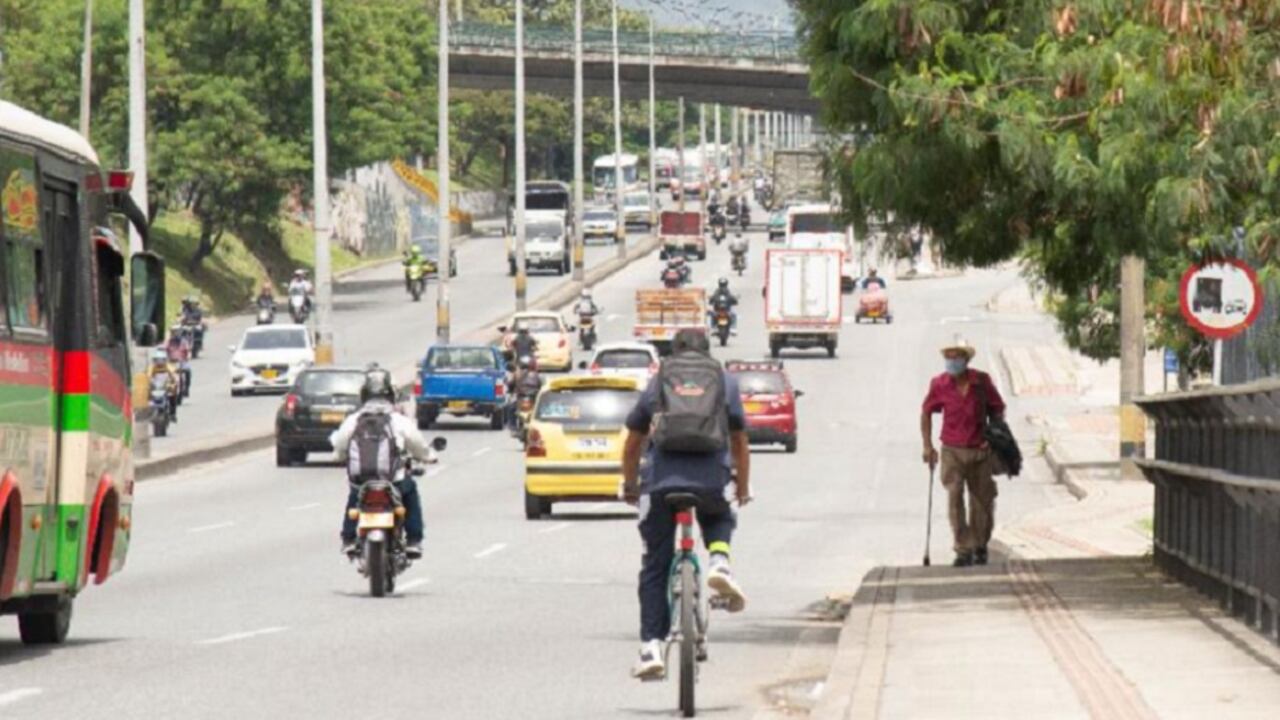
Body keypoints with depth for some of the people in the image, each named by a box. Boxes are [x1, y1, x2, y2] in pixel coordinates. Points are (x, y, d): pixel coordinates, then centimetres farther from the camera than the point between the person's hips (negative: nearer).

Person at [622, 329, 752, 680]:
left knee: (655, 568, 8)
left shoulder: (657, 383, 19)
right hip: (711, 479, 0)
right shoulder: (725, 382, 18)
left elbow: (633, 444, 23)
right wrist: (743, 487, 36)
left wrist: (630, 486, 37)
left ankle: (651, 649, -2)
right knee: (719, 520, 34)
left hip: (661, 480, 0)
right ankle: (719, 563, 2)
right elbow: (739, 442, 23)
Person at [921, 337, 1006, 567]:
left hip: (980, 451, 1)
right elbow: (926, 413, 8)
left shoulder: (982, 382, -5)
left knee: (982, 501, 9)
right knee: (954, 499, -14)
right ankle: (963, 550, -11)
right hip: (952, 451, -1)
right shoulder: (940, 385, -5)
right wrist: (928, 446, 3)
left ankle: (980, 546, 27)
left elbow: (998, 410, 8)